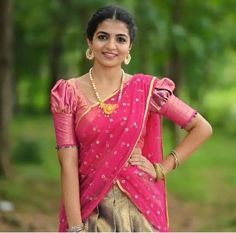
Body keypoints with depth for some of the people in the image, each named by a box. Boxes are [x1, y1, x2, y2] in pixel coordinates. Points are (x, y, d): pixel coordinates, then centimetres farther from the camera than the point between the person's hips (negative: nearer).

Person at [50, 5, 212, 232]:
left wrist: (161, 168, -1)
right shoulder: (68, 93, -2)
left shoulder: (145, 89, 0)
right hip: (90, 209, -1)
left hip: (138, 206, 1)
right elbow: (68, 163, -7)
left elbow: (202, 128, 6)